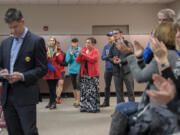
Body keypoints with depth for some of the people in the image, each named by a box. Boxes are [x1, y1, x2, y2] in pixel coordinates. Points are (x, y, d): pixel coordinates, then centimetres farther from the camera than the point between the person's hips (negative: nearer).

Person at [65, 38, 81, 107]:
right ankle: (75, 100, 22)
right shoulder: (69, 50, 6)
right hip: (71, 70, 4)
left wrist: (75, 54, -23)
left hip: (78, 70, -4)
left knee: (78, 86, -11)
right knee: (74, 86, 12)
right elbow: (67, 60, 1)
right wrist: (70, 55, -15)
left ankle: (78, 101, -8)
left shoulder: (80, 50, -3)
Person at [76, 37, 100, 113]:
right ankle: (84, 107, 12)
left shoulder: (95, 51, 0)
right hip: (84, 74, 5)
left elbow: (93, 59, -16)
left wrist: (84, 54, -17)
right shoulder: (83, 50, 14)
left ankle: (94, 107, -2)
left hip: (92, 74, -5)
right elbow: (77, 60, 9)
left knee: (93, 91, -6)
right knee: (84, 91, 5)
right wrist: (80, 55, -9)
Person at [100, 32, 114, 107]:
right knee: (107, 86, 11)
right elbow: (103, 57, 3)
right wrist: (108, 56, -15)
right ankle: (106, 102, 20)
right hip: (108, 69, 4)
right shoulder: (106, 47, 9)